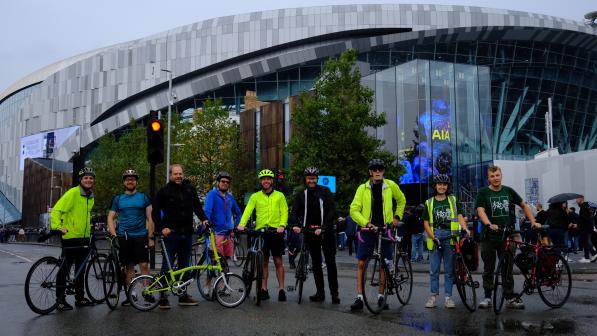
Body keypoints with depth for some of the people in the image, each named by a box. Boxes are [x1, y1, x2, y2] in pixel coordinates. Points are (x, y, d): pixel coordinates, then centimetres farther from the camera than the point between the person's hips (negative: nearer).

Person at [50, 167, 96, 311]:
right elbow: (56, 210, -17)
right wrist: (58, 226, -27)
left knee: (81, 269, 14)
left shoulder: (91, 197, 12)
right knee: (65, 269, -1)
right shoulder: (73, 193, -12)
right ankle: (60, 300, 5)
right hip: (70, 237, -7)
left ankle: (80, 298, 22)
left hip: (84, 238, 8)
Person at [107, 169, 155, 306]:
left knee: (144, 265, -8)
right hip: (124, 237, 2)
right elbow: (111, 218, 10)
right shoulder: (118, 199, 11)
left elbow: (150, 218, 4)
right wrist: (114, 235, -4)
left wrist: (151, 237, -3)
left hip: (140, 236, -2)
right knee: (129, 267, 6)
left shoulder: (143, 197, 6)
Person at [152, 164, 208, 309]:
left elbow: (197, 207, 18)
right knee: (167, 265, -2)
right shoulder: (164, 191, 0)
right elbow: (155, 212, 1)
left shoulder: (190, 189, 11)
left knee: (184, 265, 10)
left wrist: (203, 219, 2)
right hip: (171, 233, -4)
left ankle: (183, 296, 18)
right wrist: (161, 228, -10)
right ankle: (163, 297, 5)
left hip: (187, 234, 4)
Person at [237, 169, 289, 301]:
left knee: (278, 261, 1)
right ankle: (264, 289, 13)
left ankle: (281, 289, 7)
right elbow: (248, 210, -3)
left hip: (276, 231, -1)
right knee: (264, 261, 7)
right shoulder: (255, 196, 9)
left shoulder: (279, 195, 8)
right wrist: (242, 224, -19)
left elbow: (284, 212, 1)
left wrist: (282, 225, -16)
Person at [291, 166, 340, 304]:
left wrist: (323, 227, -19)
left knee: (330, 262, -3)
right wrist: (296, 225, -19)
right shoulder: (301, 195, 8)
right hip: (310, 232, 3)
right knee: (316, 263, 7)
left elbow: (332, 211, -8)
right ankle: (320, 293, 14)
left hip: (326, 231, -3)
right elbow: (295, 211, 1)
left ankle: (334, 293, 3)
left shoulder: (325, 191, -1)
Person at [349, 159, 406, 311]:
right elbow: (354, 210, -7)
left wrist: (397, 217, 10)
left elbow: (401, 200, 19)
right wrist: (366, 223, -18)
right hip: (367, 229, -1)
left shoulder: (390, 185, 0)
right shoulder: (363, 188, -3)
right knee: (361, 263, -3)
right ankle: (359, 297, 2)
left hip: (385, 229, 1)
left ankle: (381, 297, 19)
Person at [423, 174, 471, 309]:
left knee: (449, 269, 3)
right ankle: (433, 296, 10)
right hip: (435, 238, 0)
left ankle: (448, 297, 8)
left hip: (450, 237, 0)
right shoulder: (429, 203, 9)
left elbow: (459, 216, 1)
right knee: (434, 269, 3)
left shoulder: (453, 200, 11)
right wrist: (433, 237, -9)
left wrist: (465, 228, -18)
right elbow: (426, 223, 5)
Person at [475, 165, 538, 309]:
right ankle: (487, 297, 14)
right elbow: (480, 210, -16)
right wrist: (489, 224, -33)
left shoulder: (509, 191, 8)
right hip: (489, 237, -2)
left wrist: (533, 221, 4)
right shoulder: (483, 192, -2)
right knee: (488, 269, 6)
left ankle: (510, 298, 13)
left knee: (508, 269, 7)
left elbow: (524, 205, 16)